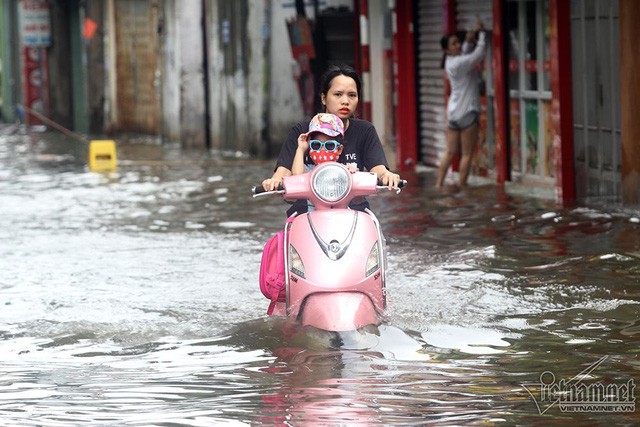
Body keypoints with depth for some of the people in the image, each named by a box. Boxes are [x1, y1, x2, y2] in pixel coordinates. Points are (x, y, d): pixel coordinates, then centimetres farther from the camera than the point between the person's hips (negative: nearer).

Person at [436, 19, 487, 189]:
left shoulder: (451, 62, 9)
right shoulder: (458, 63, -17)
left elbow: (465, 53, 23)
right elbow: (479, 54, -21)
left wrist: (469, 41, 3)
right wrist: (481, 34, -9)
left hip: (453, 111, 9)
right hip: (467, 112, -9)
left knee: (450, 152, 13)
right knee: (467, 154, 0)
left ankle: (438, 185, 12)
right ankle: (461, 187, 1)